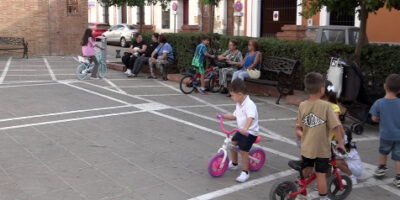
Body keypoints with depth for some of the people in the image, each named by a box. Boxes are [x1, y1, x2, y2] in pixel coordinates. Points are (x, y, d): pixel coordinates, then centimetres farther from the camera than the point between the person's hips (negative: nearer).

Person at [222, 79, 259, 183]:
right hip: (241, 130, 9)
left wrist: (245, 128, -56)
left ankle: (245, 172, -1)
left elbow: (251, 118, -41)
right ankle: (234, 164, 35)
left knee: (243, 150, -14)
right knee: (232, 144, 12)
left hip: (250, 132, -9)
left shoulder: (249, 105, -24)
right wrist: (223, 116, 13)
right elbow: (234, 116, 21)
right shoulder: (239, 104, 7)